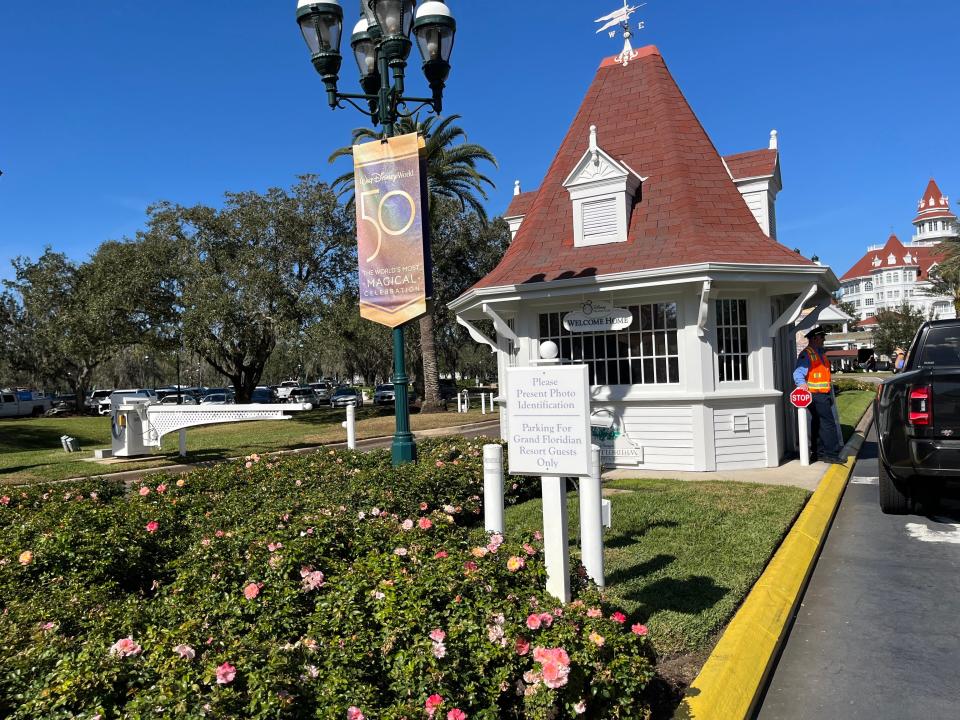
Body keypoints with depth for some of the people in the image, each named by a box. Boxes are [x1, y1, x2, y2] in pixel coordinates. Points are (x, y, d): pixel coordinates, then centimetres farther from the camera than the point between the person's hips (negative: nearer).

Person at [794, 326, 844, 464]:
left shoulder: (819, 353, 19)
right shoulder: (806, 354, -12)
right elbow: (798, 373, -23)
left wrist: (829, 394, 30)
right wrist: (802, 384, -43)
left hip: (823, 395, 10)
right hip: (816, 395, -10)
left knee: (818, 424, 13)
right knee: (828, 423, -11)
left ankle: (819, 453, 20)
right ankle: (831, 454, -8)